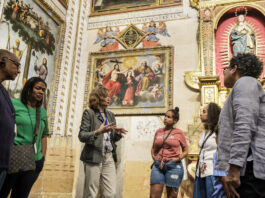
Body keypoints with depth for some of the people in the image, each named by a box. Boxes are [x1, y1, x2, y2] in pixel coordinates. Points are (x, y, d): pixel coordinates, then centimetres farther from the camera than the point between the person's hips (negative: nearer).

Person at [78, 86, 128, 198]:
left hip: (109, 157, 5)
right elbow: (81, 136, -7)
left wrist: (117, 134, -4)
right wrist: (98, 132, -22)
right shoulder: (89, 113, -1)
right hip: (94, 157, -5)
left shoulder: (110, 115, 16)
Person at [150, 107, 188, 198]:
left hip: (173, 166, -2)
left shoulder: (179, 133, 2)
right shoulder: (158, 131, 11)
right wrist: (153, 156, 3)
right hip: (158, 166, 3)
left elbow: (185, 151, 8)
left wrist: (178, 158, -8)